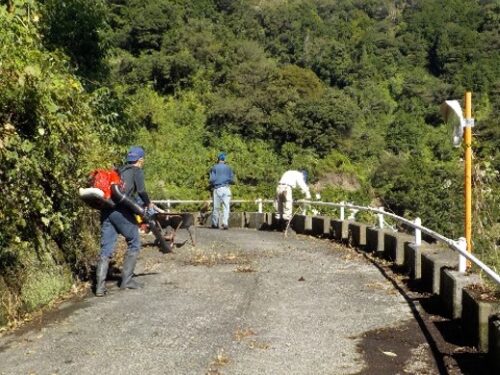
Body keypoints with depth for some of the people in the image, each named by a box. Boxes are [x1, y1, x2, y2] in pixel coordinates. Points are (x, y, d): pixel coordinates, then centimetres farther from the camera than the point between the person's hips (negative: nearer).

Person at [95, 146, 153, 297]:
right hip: (121, 211, -6)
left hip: (107, 210, 6)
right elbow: (141, 190, -6)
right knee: (134, 244, 10)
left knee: (106, 249, 6)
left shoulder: (119, 170, 26)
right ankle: (126, 280, 10)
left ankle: (100, 286, -1)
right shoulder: (137, 171, 6)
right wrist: (148, 204, 11)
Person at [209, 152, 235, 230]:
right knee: (226, 207, -3)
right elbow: (232, 180, 7)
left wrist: (212, 186, 15)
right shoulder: (228, 168, 10)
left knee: (216, 207, 6)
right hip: (226, 188, 1)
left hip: (217, 188, -1)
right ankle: (225, 223, -14)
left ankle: (215, 223, 12)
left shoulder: (214, 168, 4)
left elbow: (212, 179, -4)